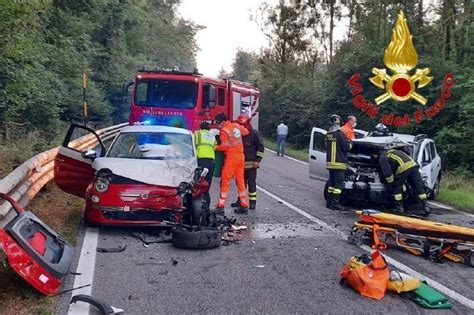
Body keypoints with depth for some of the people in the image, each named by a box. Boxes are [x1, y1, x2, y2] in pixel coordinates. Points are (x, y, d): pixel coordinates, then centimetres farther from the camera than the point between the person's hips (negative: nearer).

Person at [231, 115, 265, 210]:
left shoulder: (255, 134, -7)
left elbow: (261, 147, -9)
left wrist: (257, 160, -14)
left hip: (251, 164, -6)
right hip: (241, 163, 6)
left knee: (251, 183, -3)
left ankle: (253, 202, 3)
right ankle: (240, 200, 20)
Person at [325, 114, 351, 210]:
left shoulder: (328, 134, 10)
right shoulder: (339, 133, -15)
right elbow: (346, 146, -16)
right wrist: (350, 144, 7)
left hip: (330, 162, 8)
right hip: (339, 162, -8)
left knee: (332, 182, 15)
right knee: (338, 183, -5)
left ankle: (329, 202, 19)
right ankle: (335, 203, -7)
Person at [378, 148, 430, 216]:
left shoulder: (382, 158, 12)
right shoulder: (393, 152, 38)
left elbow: (386, 172, 1)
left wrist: (391, 182, 14)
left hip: (403, 167, -7)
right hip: (413, 165, 7)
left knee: (396, 188, 10)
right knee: (419, 187, 8)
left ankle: (399, 207, 13)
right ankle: (425, 206, 6)